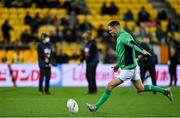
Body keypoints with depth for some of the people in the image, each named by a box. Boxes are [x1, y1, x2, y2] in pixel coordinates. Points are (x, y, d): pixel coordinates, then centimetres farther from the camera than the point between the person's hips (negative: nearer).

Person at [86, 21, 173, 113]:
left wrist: (142, 51, -50)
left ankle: (96, 106, -5)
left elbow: (132, 44, -34)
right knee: (140, 89, 15)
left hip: (128, 69, -10)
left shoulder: (123, 36, -15)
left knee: (110, 85, -9)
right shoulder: (120, 37, 16)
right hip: (132, 67, 10)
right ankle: (165, 91, 19)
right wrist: (118, 65, 32)